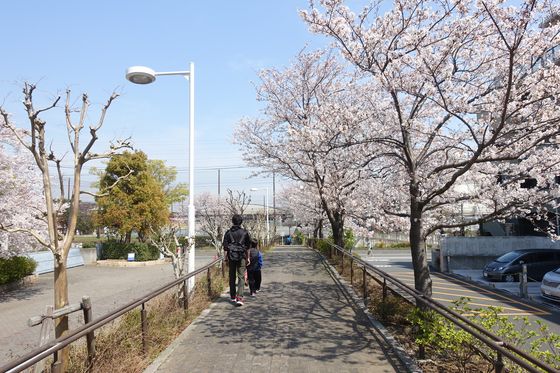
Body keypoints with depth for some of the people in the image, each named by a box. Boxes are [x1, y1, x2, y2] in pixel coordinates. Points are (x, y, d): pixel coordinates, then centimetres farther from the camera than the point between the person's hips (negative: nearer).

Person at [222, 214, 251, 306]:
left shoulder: (228, 232, 0)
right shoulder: (245, 232, 0)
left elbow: (225, 246, -3)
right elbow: (248, 247, 5)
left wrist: (225, 257, 2)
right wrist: (247, 258, 13)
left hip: (231, 257, 1)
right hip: (241, 257, -1)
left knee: (232, 277, 14)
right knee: (241, 277, -1)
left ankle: (233, 297, 24)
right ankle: (239, 297, -14)